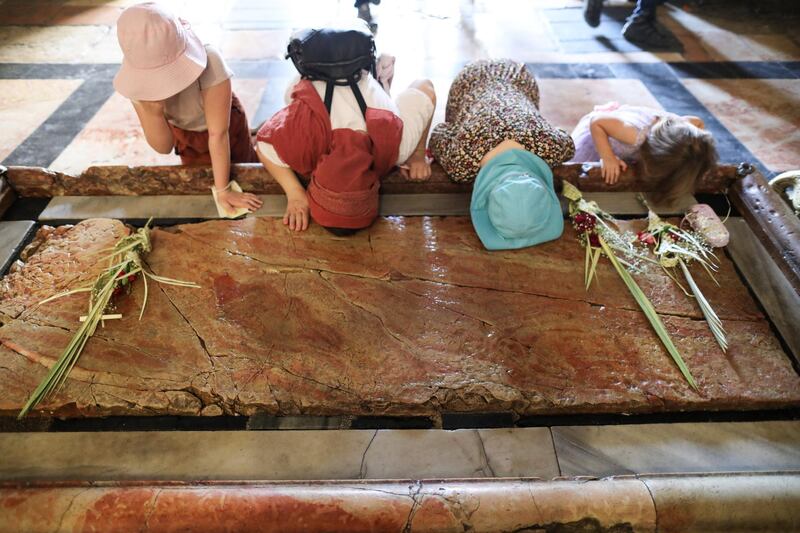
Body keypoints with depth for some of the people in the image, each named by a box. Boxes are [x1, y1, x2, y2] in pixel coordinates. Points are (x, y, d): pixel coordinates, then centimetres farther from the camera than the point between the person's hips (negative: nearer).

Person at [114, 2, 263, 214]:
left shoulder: (209, 62, -40)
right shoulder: (139, 79, -28)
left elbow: (217, 134, -37)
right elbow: (163, 147, -25)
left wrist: (223, 190, -35)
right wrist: (152, 111, -44)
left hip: (227, 132, -3)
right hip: (186, 137, 3)